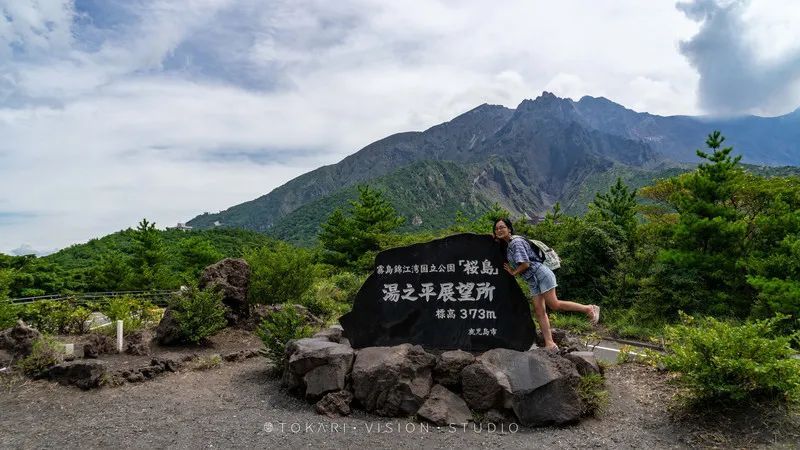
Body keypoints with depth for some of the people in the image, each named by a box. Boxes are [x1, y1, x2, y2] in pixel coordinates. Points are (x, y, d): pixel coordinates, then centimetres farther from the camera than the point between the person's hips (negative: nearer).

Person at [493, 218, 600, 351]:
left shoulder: (516, 242, -14)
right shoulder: (508, 245, 15)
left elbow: (525, 264, -21)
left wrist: (513, 272, -5)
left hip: (541, 274, -9)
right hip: (533, 281, 9)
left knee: (554, 304, -12)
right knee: (539, 312, 2)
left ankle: (589, 309, 2)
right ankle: (550, 344, 1)